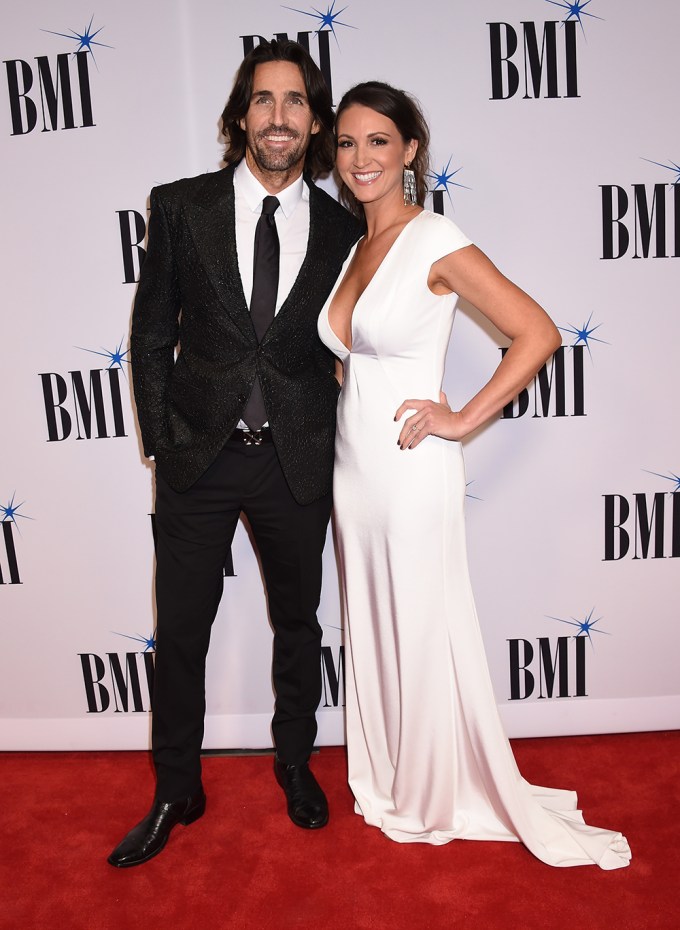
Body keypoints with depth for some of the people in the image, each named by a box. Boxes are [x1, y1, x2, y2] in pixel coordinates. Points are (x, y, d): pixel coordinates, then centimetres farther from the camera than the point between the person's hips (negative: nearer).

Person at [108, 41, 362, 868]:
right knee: (180, 630, 9)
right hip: (198, 456, 0)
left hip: (297, 460, 1)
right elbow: (152, 337, 1)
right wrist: (161, 443, -2)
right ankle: (176, 792, 32)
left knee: (298, 622, 16)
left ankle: (295, 763, 41)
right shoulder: (181, 207, -1)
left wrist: (333, 442, 1)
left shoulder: (342, 231, 2)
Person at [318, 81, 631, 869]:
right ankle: (388, 784, 39)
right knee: (371, 628, 17)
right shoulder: (350, 243, 10)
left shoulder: (435, 241, -11)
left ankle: (438, 799, 31)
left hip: (410, 467, -7)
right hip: (352, 462, 7)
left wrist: (464, 419, -16)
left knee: (424, 633, 8)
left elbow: (538, 333, -16)